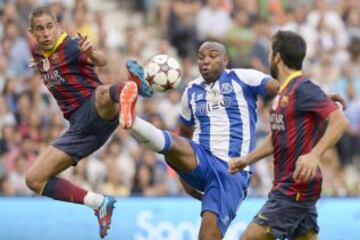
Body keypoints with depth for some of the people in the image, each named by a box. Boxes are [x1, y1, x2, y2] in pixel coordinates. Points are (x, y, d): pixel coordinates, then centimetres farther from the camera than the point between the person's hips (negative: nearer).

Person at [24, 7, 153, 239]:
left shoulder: (71, 45, -8)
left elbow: (101, 61, -30)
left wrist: (91, 53, -50)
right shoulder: (38, 53, 13)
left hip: (97, 113, -8)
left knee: (102, 93, -43)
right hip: (79, 127, 8)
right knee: (34, 180, 0)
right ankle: (99, 202, -4)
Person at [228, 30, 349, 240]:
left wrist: (314, 155, -35)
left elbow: (340, 121, -24)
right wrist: (247, 159, 21)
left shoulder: (303, 89, -15)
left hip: (295, 188, -9)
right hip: (286, 186, 9)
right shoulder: (283, 93, 16)